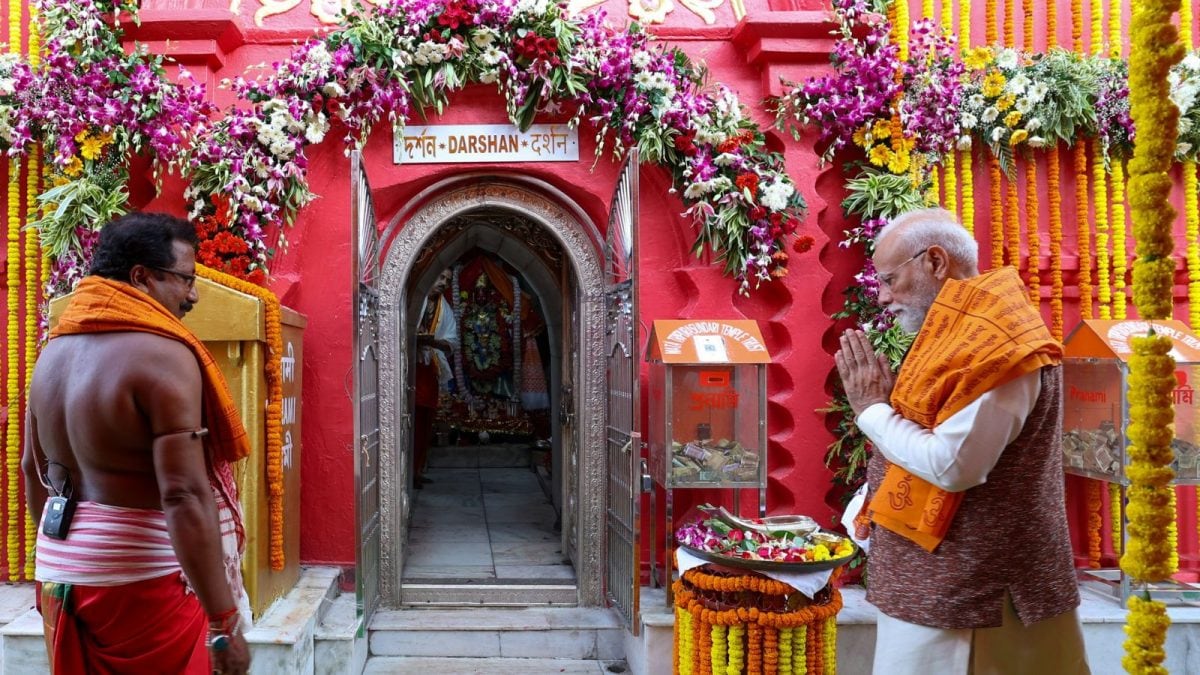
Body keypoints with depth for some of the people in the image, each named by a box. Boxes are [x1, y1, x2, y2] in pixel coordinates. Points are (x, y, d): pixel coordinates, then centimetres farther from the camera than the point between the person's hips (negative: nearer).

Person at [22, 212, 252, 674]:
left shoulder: (54, 352, 8)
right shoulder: (161, 355, -19)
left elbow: (33, 470, 17)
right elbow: (185, 497, -25)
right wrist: (224, 624, -22)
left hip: (61, 572, 8)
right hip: (140, 580, -8)